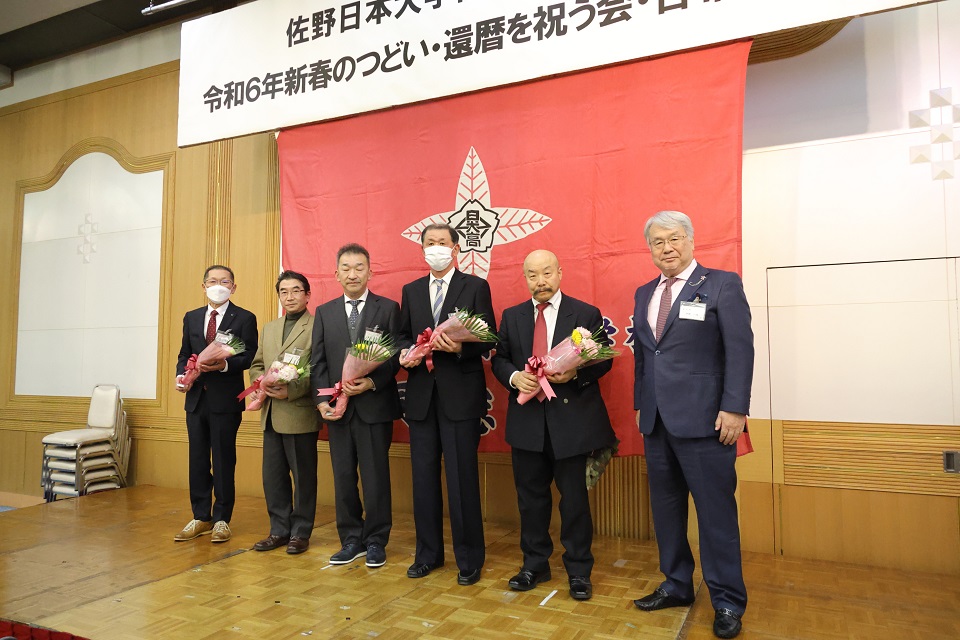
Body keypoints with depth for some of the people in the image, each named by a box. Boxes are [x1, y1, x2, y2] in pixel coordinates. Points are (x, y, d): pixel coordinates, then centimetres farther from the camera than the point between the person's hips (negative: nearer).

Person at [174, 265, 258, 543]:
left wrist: (225, 364, -23)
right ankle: (201, 517, 22)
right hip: (196, 397, 5)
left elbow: (250, 356, -7)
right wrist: (181, 374, -4)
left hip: (226, 398, -5)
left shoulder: (245, 318, -1)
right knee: (197, 460, 10)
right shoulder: (191, 318, 15)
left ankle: (222, 519, 13)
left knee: (224, 460, 2)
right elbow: (184, 354, 15)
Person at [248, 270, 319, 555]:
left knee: (303, 476, 5)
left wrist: (291, 391, -20)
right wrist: (262, 381, -2)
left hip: (301, 413, -7)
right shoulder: (269, 328, 17)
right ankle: (279, 530, 26)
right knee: (273, 475, 13)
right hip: (272, 414, 7)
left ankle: (300, 532, 18)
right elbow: (256, 365, 19)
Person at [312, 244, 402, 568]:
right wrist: (322, 401, -5)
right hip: (338, 408, 3)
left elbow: (396, 356, -3)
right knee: (343, 477, 11)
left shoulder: (388, 308, 1)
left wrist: (372, 382, -17)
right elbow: (318, 362, 7)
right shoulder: (324, 312, 10)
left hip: (375, 406, -3)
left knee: (376, 477, 5)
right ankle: (352, 539, 25)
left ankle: (376, 541, 20)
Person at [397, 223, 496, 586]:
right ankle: (428, 553, 27)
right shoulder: (411, 291, 14)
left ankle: (469, 559, 17)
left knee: (462, 479, 1)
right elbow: (403, 335, 16)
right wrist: (406, 352, -6)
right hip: (421, 396, 5)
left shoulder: (476, 287, 1)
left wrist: (460, 347, -23)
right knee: (423, 478, 12)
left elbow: (488, 339, -5)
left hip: (460, 395, -4)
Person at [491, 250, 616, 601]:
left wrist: (575, 373, -19)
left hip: (571, 417, -3)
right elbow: (499, 359, 9)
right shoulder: (511, 316, 9)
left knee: (574, 497, 6)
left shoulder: (587, 314, -1)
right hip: (527, 419, 3)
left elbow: (603, 360, -1)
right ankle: (535, 564, 30)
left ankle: (578, 570, 24)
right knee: (530, 495, 13)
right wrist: (514, 376, -12)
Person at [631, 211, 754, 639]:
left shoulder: (722, 284, -3)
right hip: (656, 421, 6)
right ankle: (677, 585, 29)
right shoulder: (644, 294, 14)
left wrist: (734, 409, -15)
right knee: (665, 507, 14)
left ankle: (727, 601, 18)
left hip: (703, 420, -6)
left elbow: (740, 350, -9)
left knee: (716, 510, 2)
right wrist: (641, 404, 15)